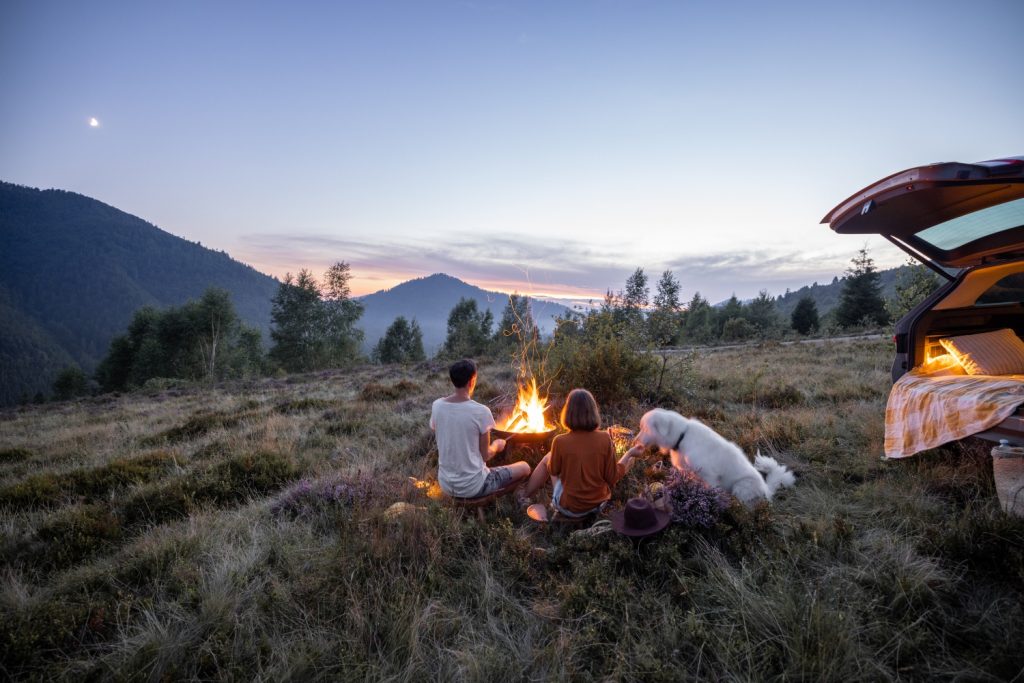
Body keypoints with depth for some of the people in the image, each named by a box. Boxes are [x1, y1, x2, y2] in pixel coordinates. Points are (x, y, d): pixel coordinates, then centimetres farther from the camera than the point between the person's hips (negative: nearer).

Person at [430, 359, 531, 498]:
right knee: (525, 468, 14)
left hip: (445, 485, 6)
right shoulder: (481, 411, -21)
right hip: (473, 487, -6)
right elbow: (485, 455, -11)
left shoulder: (436, 406, -7)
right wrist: (496, 445, 11)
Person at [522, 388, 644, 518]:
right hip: (599, 503, 2)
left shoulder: (560, 441, -23)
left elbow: (553, 470, -4)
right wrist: (630, 454, 2)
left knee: (547, 459, 18)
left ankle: (525, 497, 34)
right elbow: (613, 478, -10)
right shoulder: (605, 439, -18)